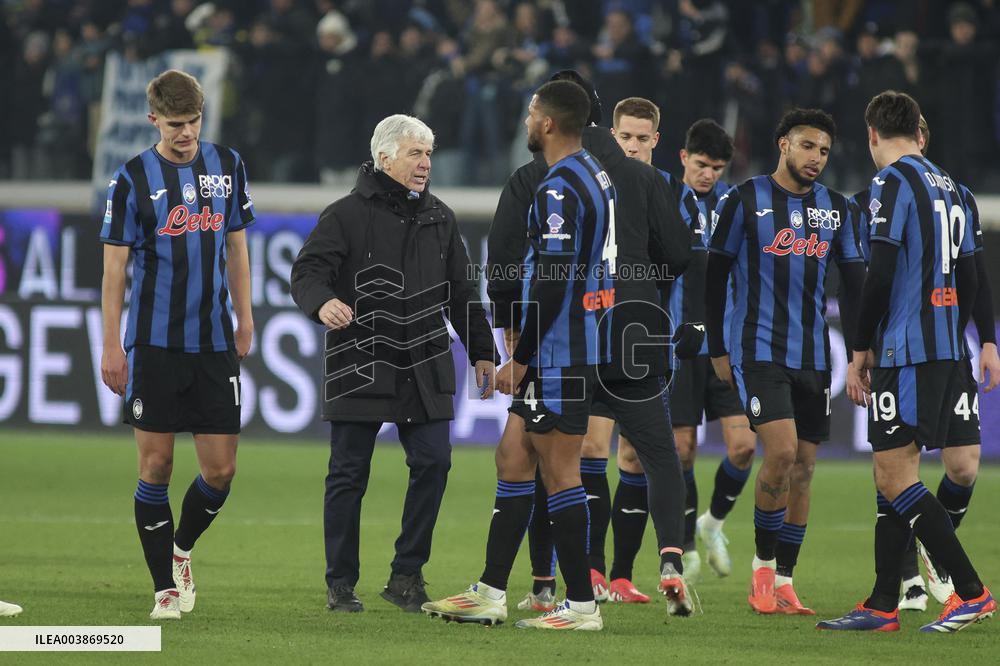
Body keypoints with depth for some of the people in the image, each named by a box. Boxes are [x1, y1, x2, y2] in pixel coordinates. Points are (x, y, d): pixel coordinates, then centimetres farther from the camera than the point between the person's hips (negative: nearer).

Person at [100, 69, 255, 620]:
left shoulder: (227, 166, 7)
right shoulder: (133, 179, -4)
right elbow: (114, 266, -2)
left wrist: (243, 318, 15)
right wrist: (111, 345, -6)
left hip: (215, 343, 3)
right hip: (154, 343, -3)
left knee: (220, 469, 0)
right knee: (156, 466, -2)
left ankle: (181, 549, 27)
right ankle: (165, 586, 8)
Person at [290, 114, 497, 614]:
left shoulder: (439, 219, 14)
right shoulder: (346, 215, -3)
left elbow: (461, 292, 20)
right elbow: (307, 271, -11)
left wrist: (482, 352, 16)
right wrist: (321, 302, -33)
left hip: (424, 373, 4)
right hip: (359, 368, -4)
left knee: (433, 462, -5)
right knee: (349, 474, 0)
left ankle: (406, 575, 6)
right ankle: (340, 583, 9)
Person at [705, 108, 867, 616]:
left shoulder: (837, 209, 9)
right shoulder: (745, 201, -3)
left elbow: (855, 286, 12)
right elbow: (713, 276, 2)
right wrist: (717, 350, 0)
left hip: (813, 357, 5)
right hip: (758, 351, -5)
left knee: (803, 468, 4)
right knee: (782, 450, -19)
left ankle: (783, 583, 11)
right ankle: (763, 564, -2)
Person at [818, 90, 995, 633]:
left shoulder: (893, 181, -9)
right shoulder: (949, 188, 16)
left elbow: (880, 276, -16)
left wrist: (860, 352, -9)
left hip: (904, 352, -9)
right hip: (944, 352, 9)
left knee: (895, 478, -8)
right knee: (891, 477, 12)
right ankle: (883, 605, 13)